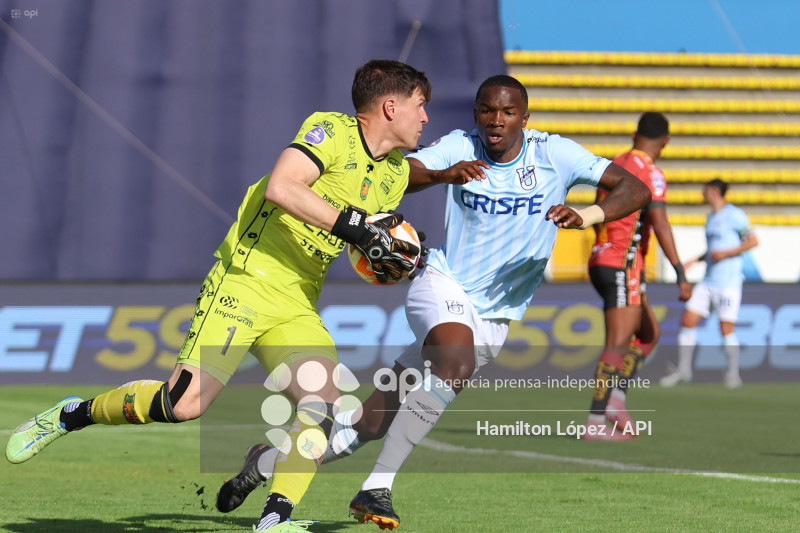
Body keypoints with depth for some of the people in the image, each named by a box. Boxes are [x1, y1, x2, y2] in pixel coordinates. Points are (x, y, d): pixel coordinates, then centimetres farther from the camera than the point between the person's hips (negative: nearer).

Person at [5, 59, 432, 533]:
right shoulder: (331, 130, -9)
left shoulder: (396, 173, 14)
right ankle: (73, 415, 8)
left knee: (325, 401, -18)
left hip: (297, 309, 7)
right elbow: (280, 187, -25)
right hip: (247, 282, -7)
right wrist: (351, 225, -27)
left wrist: (392, 263, 2)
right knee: (186, 402, -15)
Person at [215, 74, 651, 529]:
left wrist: (585, 217, -30)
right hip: (442, 284, -2)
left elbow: (635, 188, -11)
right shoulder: (460, 148, -8)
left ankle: (271, 462, 21)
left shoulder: (554, 154, -8)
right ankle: (378, 487, -32)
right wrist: (444, 175, -43)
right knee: (456, 360, -37)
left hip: (492, 319, 2)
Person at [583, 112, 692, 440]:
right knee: (618, 345, -10)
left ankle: (616, 396, 3)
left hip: (600, 262, 9)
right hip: (623, 268, -9)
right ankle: (596, 422, -15)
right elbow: (660, 224, -20)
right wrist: (680, 273, -23)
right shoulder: (650, 173, -10)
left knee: (649, 334, 15)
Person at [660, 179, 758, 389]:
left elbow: (753, 241, -9)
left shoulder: (734, 215, -7)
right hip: (708, 282, 8)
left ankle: (733, 373, 8)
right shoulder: (711, 218, 18)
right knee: (687, 321, 0)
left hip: (728, 282, -8)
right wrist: (695, 261, 15)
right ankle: (683, 370, 8)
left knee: (726, 330, -7)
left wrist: (726, 253, -17)